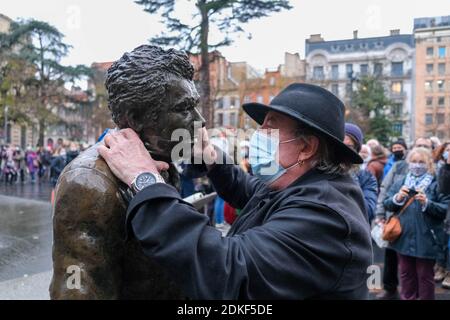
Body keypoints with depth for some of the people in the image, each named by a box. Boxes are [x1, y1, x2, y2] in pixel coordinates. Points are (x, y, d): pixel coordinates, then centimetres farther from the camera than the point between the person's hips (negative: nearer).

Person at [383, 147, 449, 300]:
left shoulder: (436, 184, -3)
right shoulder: (400, 183, 9)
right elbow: (386, 204, 6)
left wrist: (427, 203, -23)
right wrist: (397, 198, -13)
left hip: (426, 240, -4)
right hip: (404, 238, 4)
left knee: (425, 276, 10)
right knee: (406, 274, 17)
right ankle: (407, 298, 32)